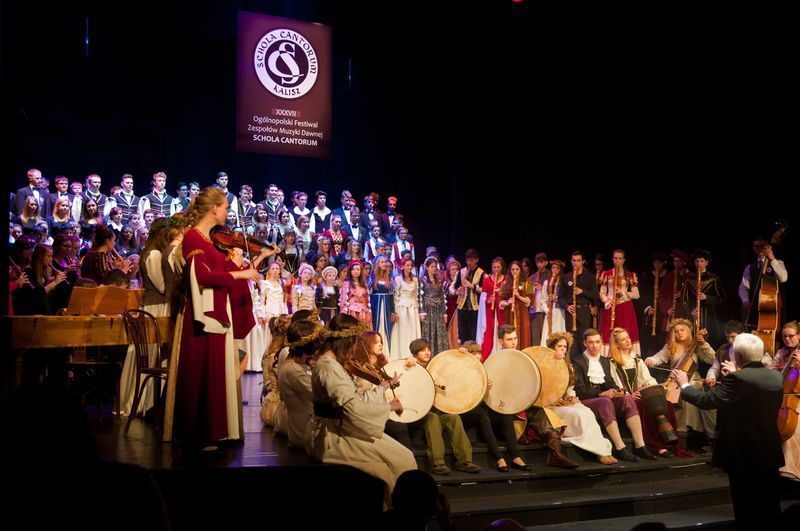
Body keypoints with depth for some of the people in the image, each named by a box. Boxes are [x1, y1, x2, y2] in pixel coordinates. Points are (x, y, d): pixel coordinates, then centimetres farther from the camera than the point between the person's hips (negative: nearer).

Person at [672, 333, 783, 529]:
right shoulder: (776, 378, 2)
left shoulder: (737, 379, -20)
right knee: (769, 507, 17)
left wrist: (684, 384, -3)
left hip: (743, 454, -7)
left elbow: (707, 400, -19)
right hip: (770, 453, 7)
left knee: (746, 509, 5)